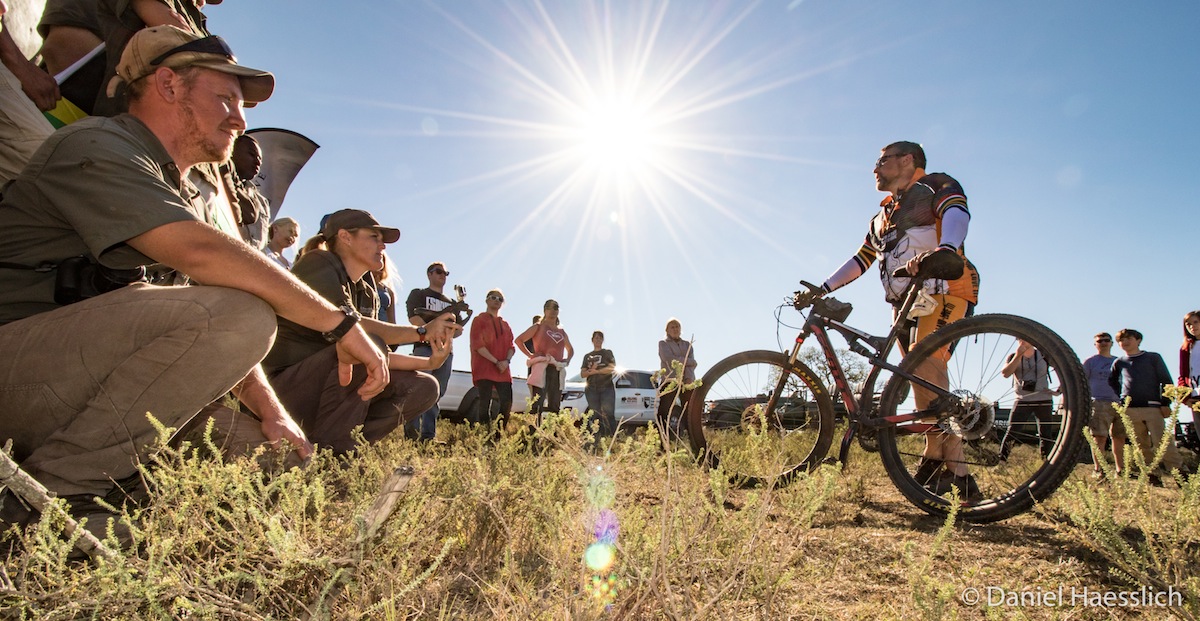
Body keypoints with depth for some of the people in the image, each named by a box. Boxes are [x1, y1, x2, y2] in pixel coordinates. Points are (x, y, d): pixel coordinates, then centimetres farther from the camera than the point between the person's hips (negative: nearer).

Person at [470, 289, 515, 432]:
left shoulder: (505, 324, 21)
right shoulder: (479, 320, 5)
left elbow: (511, 346, 14)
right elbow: (477, 345, -7)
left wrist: (507, 361, -9)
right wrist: (496, 362, -15)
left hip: (503, 370, 5)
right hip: (484, 369, -5)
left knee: (507, 403, -5)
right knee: (485, 404, -10)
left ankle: (499, 434, 4)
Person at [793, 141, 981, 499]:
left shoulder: (936, 185, 7)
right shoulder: (882, 218, 29)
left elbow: (957, 213, -16)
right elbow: (859, 261, 23)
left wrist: (944, 249, -38)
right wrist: (821, 290, 10)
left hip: (945, 292, -7)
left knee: (926, 369, -26)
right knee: (926, 385, 2)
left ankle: (937, 459, -23)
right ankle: (958, 476, 9)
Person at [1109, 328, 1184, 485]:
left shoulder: (1153, 358, 9)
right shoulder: (1118, 362, 15)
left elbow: (1166, 381, 6)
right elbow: (1112, 382, 30)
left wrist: (1165, 403, -3)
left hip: (1153, 407, -2)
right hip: (1129, 410, 2)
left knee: (1163, 443, -11)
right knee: (1142, 446, 3)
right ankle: (1153, 476, 7)